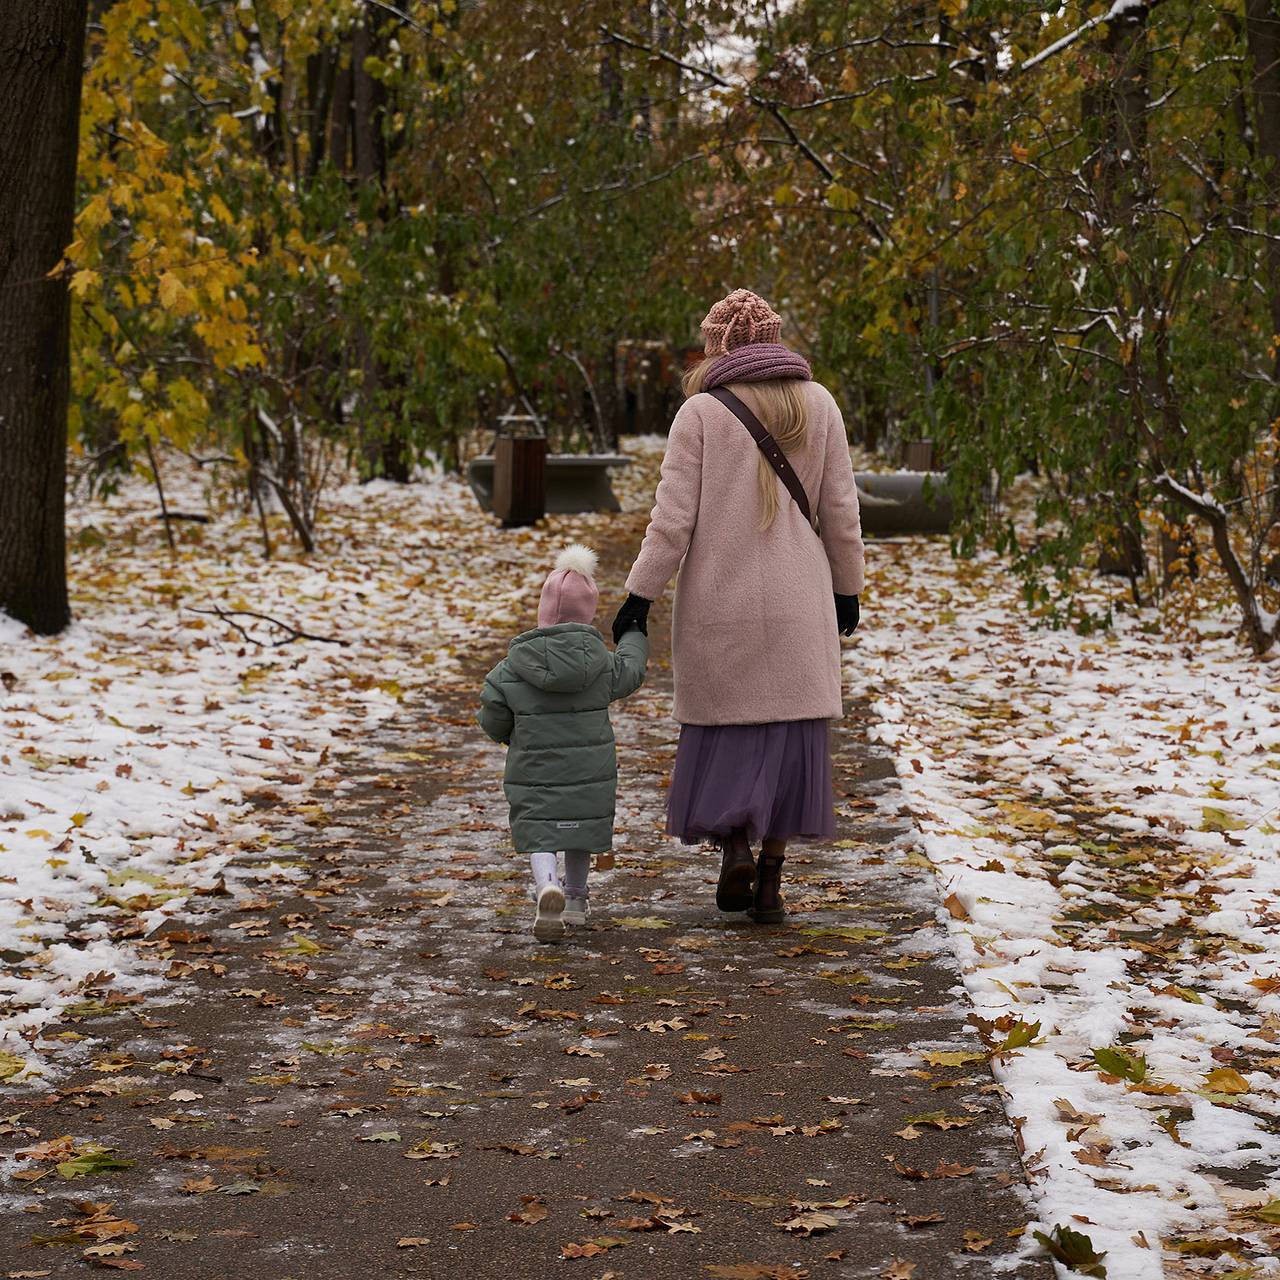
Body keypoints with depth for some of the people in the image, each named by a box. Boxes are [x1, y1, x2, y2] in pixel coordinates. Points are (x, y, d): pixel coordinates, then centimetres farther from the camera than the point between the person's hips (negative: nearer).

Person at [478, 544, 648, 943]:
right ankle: (575, 898, 33)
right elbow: (629, 672, 15)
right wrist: (633, 636, 35)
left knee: (538, 834, 0)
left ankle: (547, 887, -28)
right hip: (589, 772, 2)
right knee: (579, 829, 21)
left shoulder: (510, 670, -10)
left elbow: (494, 723, -1)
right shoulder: (599, 661, -7)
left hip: (533, 772, -2)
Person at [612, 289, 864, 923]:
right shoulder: (817, 404, 2)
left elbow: (673, 519, -10)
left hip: (720, 602, -2)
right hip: (798, 603, 2)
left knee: (724, 729, 13)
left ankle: (735, 850, -4)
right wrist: (847, 590, 13)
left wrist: (639, 597, -5)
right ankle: (770, 879, 6)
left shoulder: (701, 412, -6)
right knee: (789, 734, 8)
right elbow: (840, 511, 3)